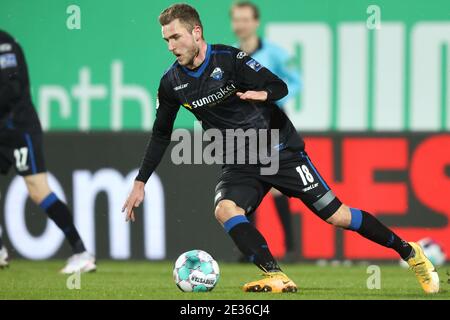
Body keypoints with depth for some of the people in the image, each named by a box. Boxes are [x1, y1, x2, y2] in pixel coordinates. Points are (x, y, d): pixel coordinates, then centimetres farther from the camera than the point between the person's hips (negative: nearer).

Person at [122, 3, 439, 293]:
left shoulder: (228, 58, -15)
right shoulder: (172, 83, -2)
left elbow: (279, 87, -15)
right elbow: (161, 134, 11)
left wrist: (263, 94, -39)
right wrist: (140, 183, 8)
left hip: (281, 150, -4)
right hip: (240, 164, 4)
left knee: (336, 214, -4)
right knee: (225, 209, -27)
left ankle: (408, 251, 14)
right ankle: (278, 278, -30)